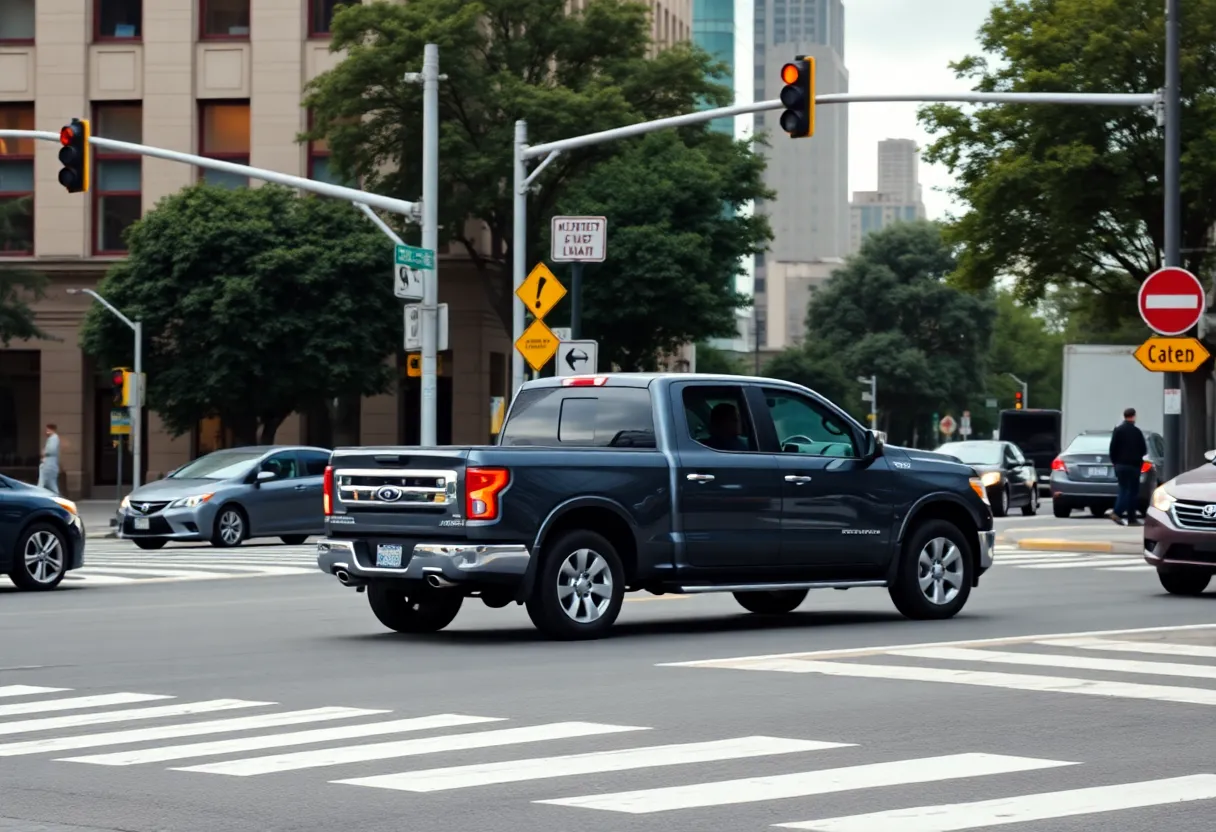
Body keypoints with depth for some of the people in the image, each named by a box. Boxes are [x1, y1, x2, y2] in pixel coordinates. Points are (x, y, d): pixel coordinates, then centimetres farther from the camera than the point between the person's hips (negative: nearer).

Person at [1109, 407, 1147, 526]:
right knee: (1133, 491, 2)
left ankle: (1117, 512, -2)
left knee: (1123, 489, 12)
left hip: (1120, 464, 4)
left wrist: (1114, 461, 12)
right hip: (1133, 465, -4)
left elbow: (1113, 449, -1)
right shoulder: (1137, 432, -10)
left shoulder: (1117, 431, 0)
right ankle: (1131, 518, -2)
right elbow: (1144, 450, -5)